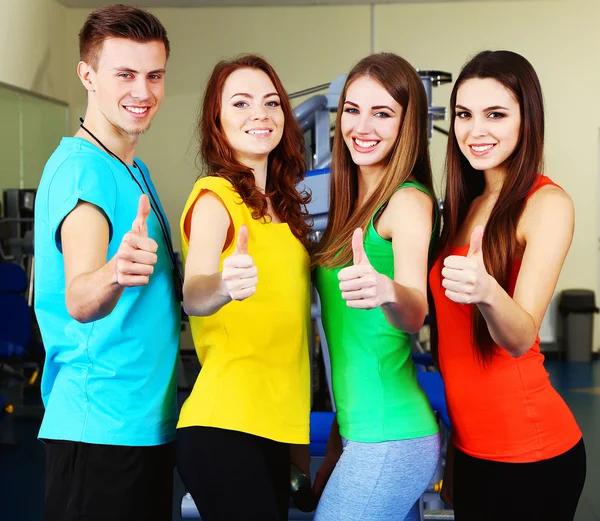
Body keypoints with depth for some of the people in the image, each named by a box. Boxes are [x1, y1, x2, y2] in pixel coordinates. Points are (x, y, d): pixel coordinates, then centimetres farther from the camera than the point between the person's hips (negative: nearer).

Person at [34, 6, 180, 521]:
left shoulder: (135, 169, 12)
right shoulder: (81, 168, -16)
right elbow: (78, 300, -32)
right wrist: (115, 275, -49)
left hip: (148, 420, 9)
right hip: (99, 428, -9)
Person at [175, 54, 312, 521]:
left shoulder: (280, 206, 13)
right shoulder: (214, 196, -10)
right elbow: (194, 296, -28)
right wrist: (223, 287, -48)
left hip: (272, 426, 8)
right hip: (225, 426, -8)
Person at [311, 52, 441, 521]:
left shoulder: (409, 200, -12)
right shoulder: (352, 202, 11)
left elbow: (415, 313, -27)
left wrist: (386, 290, -49)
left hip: (390, 441, -8)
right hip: (361, 432, 8)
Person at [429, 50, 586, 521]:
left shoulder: (547, 203, -13)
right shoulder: (466, 203, 7)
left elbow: (521, 338, -23)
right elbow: (454, 329, 9)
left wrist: (487, 292, -43)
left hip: (530, 456, -6)